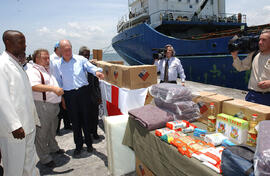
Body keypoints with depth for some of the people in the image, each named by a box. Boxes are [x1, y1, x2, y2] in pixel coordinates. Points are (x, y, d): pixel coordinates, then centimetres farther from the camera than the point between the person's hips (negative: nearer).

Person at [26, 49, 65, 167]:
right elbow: (34, 86, -29)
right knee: (42, 133, 2)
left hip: (54, 105, 9)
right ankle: (44, 158, 15)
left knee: (52, 129, 23)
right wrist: (53, 88, -36)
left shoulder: (48, 70, 17)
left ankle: (53, 147, 42)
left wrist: (61, 97, 28)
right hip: (42, 107, -9)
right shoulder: (33, 71, -12)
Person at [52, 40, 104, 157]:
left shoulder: (80, 59, 0)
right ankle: (78, 146, 27)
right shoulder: (57, 65, 5)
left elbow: (91, 67, -11)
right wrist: (61, 97, 6)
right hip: (69, 95, 1)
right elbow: (58, 83, 9)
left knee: (86, 118, 8)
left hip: (83, 92, -1)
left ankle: (89, 143, 28)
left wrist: (97, 72, -34)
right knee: (75, 121, 10)